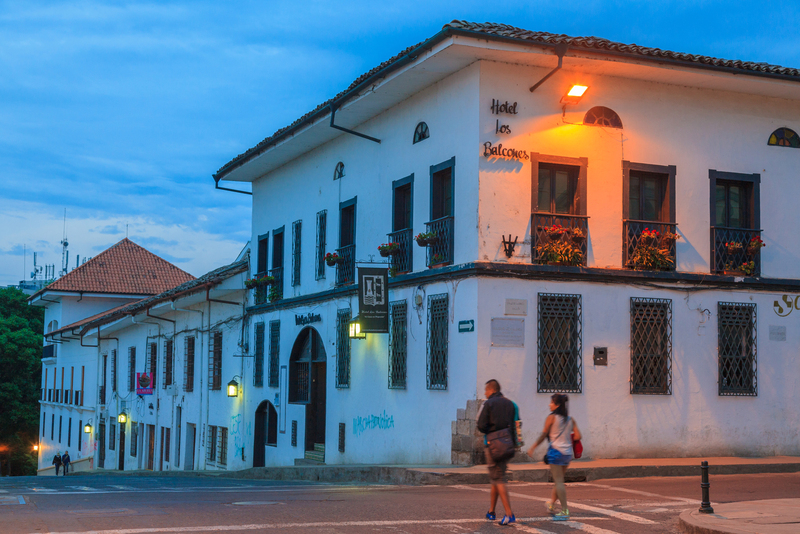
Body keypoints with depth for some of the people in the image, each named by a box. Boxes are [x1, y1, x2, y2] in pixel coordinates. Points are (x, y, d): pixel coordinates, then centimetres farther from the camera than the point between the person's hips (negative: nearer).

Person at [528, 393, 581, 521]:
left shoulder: (551, 417, -6)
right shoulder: (570, 419, 8)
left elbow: (544, 435, -6)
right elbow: (578, 436, 1)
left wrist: (532, 448, 2)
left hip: (556, 451, -6)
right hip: (567, 452, 6)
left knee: (559, 481, -5)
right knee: (559, 480, 18)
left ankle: (564, 511, -9)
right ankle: (551, 504, 30)